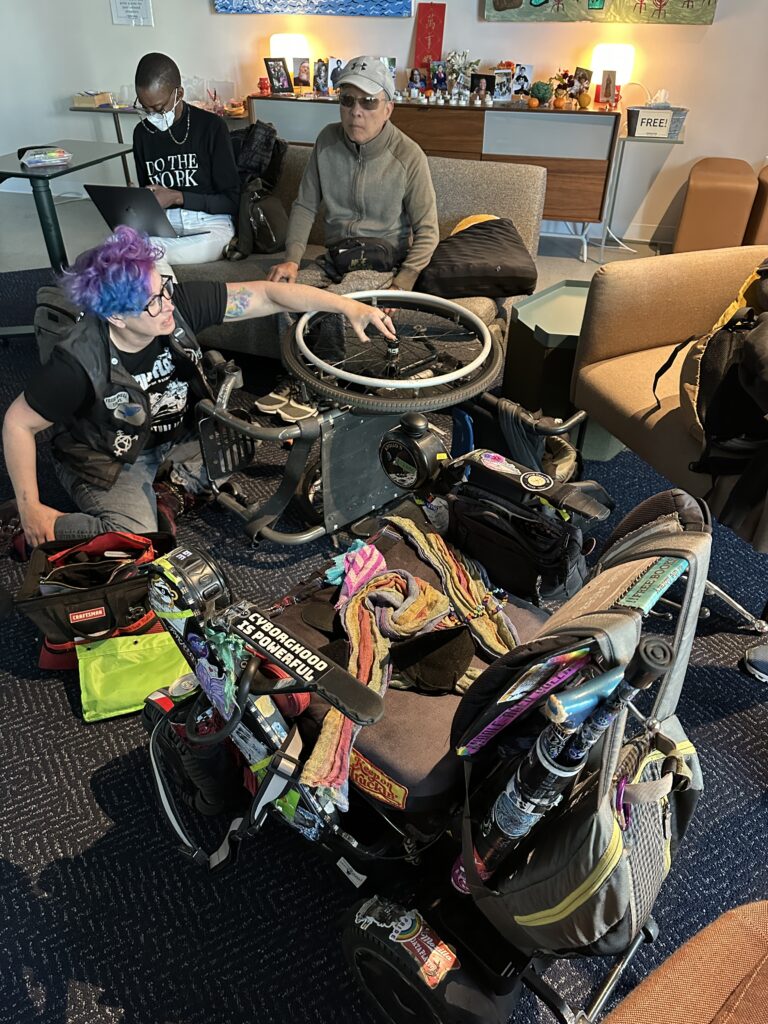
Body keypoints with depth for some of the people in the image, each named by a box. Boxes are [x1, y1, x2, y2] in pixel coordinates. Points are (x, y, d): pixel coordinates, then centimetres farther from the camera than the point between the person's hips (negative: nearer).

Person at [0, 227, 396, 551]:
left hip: (178, 436, 5)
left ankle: (174, 487, 0)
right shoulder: (79, 363, -31)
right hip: (109, 459, -4)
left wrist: (348, 305, -31)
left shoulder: (179, 304, -23)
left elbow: (265, 294, -22)